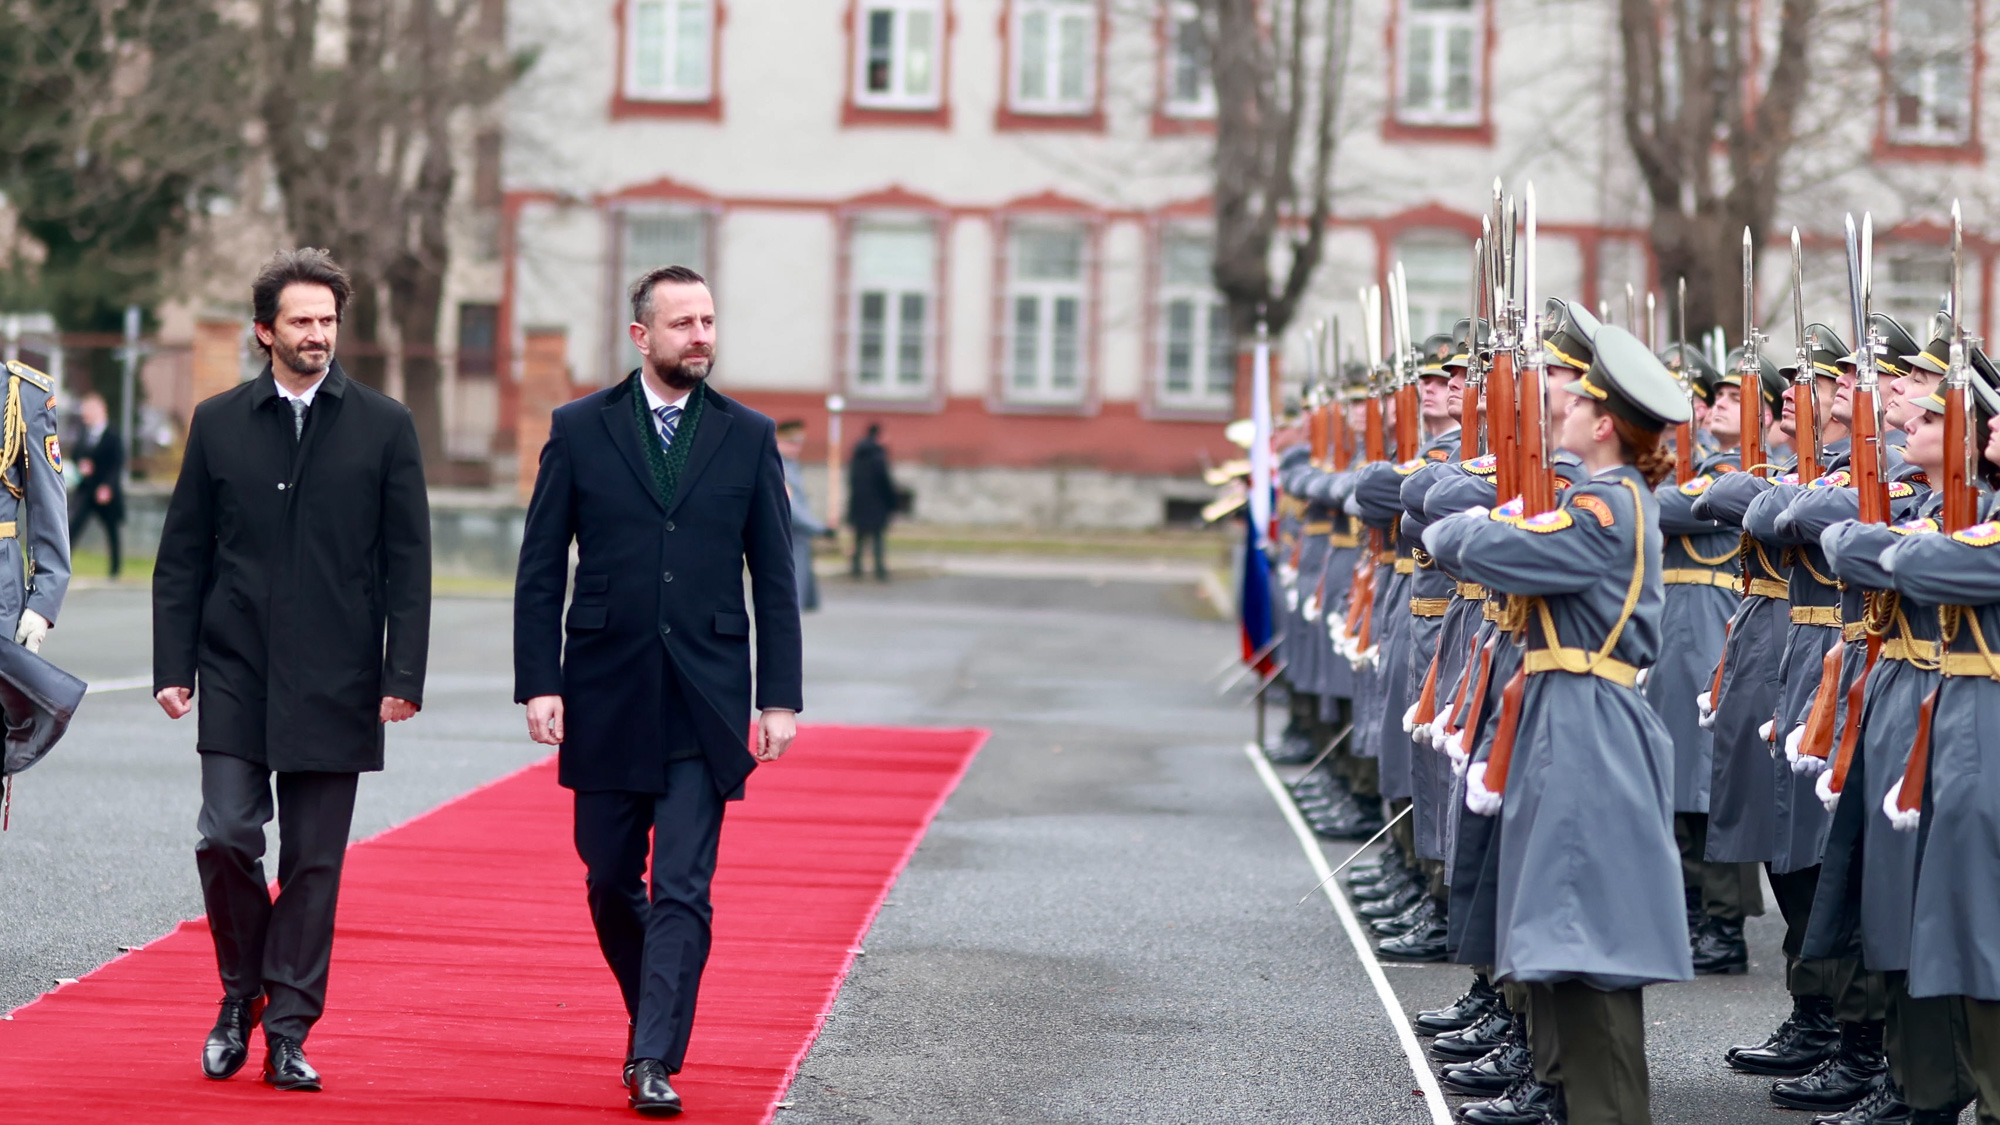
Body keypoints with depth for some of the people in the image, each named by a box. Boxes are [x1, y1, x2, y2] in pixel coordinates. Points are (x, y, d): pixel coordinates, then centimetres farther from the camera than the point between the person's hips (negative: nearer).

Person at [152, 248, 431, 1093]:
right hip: (236, 676, 1)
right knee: (226, 839, -7)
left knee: (314, 863, 2)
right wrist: (173, 666, 1)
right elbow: (182, 557, 8)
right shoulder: (218, 423, 7)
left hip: (334, 683, 0)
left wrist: (403, 675, -5)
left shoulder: (383, 427, 4)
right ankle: (241, 995, 16)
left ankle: (288, 1032, 11)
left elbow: (407, 562, 2)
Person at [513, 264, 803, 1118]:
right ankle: (655, 1011, 32)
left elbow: (774, 579, 6)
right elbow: (540, 570, 3)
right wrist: (539, 683, -6)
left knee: (682, 890, -8)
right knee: (611, 880, 10)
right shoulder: (580, 429, 3)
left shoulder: (748, 436, 5)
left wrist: (780, 698, -1)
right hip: (606, 696, 1)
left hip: (704, 703, -1)